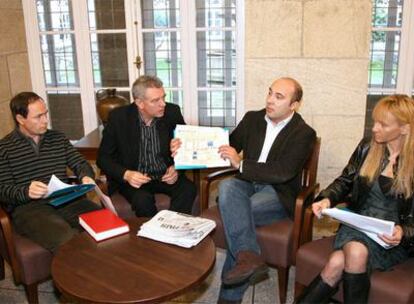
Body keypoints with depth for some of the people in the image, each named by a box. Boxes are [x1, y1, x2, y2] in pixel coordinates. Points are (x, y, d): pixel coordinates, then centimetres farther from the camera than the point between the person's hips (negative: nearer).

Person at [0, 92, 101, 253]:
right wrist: (26, 191, -20)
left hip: (66, 201, 4)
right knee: (64, 237, -36)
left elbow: (81, 164, 20)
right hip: (28, 207, -4)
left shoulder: (58, 138, 19)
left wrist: (86, 176, -4)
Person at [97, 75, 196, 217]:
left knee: (188, 189, -26)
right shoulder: (118, 117, -10)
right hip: (135, 179, -2)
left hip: (166, 175, 2)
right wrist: (126, 174, -23)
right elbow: (103, 157, -4)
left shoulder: (172, 112, -6)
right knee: (142, 199, -32)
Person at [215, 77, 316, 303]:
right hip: (248, 183, 4)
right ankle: (249, 257, -44)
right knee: (226, 186, -32)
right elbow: (229, 144, 19)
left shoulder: (304, 134, -6)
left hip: (278, 193, -4)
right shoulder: (252, 118, 10)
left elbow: (282, 173, -17)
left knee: (239, 214, -32)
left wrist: (241, 164, -21)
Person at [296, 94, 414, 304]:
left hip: (391, 239, -2)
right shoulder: (366, 148, 3)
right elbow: (345, 181, 13)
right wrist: (326, 199, -6)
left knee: (338, 262, -32)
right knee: (355, 252, -33)